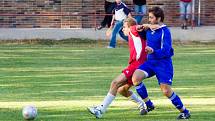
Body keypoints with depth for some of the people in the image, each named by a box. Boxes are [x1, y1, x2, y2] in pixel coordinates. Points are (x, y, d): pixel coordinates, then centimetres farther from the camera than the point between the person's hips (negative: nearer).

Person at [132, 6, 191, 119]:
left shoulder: (165, 32, -14)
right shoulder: (149, 30, 7)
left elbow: (166, 51, -22)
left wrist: (153, 51, -37)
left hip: (163, 63, -6)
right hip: (150, 62, 6)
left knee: (166, 91, -10)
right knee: (135, 77, -17)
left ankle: (184, 111, 10)